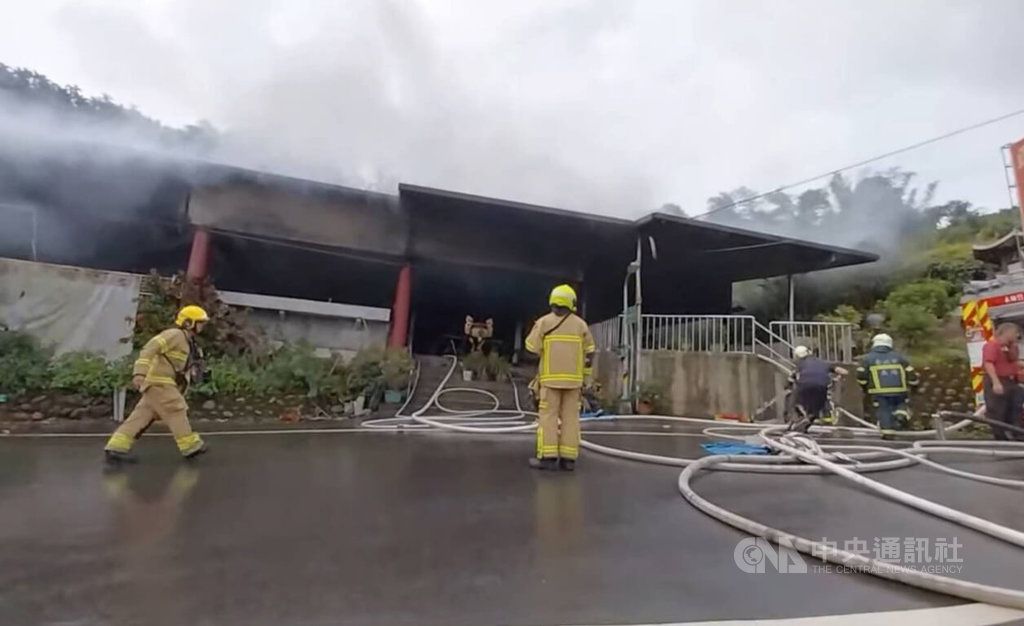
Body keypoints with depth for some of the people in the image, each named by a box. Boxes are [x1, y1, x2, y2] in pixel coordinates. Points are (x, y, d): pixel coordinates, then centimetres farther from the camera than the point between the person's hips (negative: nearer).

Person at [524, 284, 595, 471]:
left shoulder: (543, 322, -2)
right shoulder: (581, 324, 4)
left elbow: (531, 350, -6)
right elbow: (589, 355, 5)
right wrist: (585, 379, 11)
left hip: (550, 378, -2)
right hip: (573, 379, 2)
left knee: (548, 415, 1)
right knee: (570, 417, 5)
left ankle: (548, 457, -3)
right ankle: (568, 458, 5)